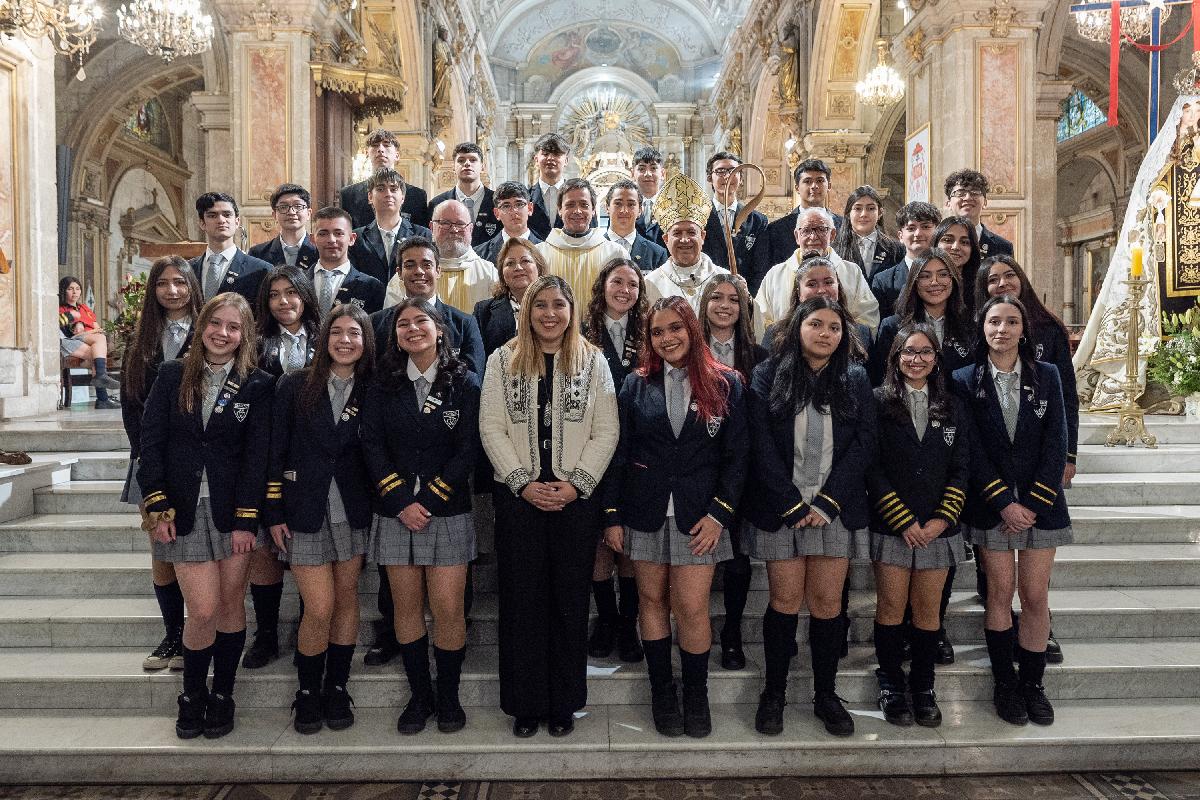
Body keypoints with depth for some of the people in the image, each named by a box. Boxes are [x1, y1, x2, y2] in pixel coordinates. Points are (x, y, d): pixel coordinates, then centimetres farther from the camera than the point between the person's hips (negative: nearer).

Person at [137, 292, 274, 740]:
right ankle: (192, 696, 19)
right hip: (184, 509, 0)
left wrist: (245, 520, -9)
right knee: (204, 610, -4)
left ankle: (222, 695, 24)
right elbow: (151, 442, 2)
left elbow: (257, 455, -3)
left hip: (233, 509, 0)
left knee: (231, 604, 6)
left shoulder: (258, 385, 0)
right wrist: (158, 508, -5)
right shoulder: (172, 375, 4)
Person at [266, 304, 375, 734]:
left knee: (346, 598, 10)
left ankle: (337, 688, 26)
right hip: (305, 512, -2)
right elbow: (275, 451, -2)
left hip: (352, 511, 2)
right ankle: (308, 691, 19)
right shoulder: (295, 385, -3)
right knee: (319, 609, -4)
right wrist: (274, 513, -5)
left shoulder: (370, 393, 2)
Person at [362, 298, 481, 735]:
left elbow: (468, 449, -5)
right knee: (407, 606, 7)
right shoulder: (383, 387, 7)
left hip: (448, 511, -2)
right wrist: (402, 501, -11)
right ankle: (420, 695, 21)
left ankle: (448, 696, 14)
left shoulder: (464, 383, 1)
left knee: (448, 607, -4)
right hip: (395, 511, 2)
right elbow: (373, 445, 0)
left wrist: (428, 500, -11)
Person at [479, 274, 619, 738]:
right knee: (522, 600, 5)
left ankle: (564, 704, 19)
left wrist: (576, 483, -11)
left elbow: (606, 432, 0)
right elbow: (491, 428, 0)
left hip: (577, 499, 0)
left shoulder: (593, 361, 5)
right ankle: (525, 705, 17)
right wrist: (525, 483, -10)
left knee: (570, 602, 6)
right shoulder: (503, 360, 6)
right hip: (518, 498, 0)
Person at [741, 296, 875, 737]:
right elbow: (762, 445, -4)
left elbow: (864, 441, 1)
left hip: (836, 509, 2)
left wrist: (827, 502, -9)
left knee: (827, 602, 4)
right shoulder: (767, 376, 1)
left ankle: (826, 696, 18)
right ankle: (774, 693, 17)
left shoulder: (855, 379, 8)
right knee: (785, 601, 2)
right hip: (781, 508, -1)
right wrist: (793, 504, -10)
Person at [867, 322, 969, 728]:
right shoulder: (879, 402, -2)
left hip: (938, 528, 3)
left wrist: (942, 519, -7)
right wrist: (903, 521, -11)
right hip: (890, 526, -2)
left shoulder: (953, 408, 9)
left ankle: (923, 688, 21)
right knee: (891, 607, 2)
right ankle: (892, 686, 17)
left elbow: (961, 469, 6)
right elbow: (872, 467, -7)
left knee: (928, 610, 7)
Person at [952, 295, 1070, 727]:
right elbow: (972, 450, -5)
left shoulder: (1046, 376, 4)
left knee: (1035, 596, 3)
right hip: (992, 506, -1)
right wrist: (1004, 503, -13)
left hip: (1041, 503, 1)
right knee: (1000, 594, 4)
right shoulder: (965, 380, -1)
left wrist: (1033, 504, -9)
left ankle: (1032, 683, 18)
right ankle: (1005, 684, 17)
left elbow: (1055, 444, -1)